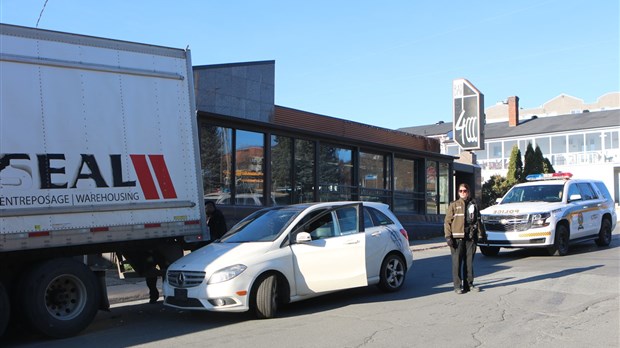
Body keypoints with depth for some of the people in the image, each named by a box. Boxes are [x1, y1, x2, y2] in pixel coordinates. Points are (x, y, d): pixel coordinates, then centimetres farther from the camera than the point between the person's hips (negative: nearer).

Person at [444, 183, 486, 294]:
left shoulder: (473, 205, 14)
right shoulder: (454, 205, 4)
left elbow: (478, 221, 20)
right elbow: (447, 221, 0)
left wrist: (482, 234, 16)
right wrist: (448, 236, -9)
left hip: (471, 238, 3)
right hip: (457, 238, -3)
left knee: (469, 262, 7)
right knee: (457, 262, -3)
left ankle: (469, 284, 16)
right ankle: (458, 286, 2)